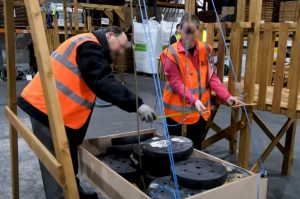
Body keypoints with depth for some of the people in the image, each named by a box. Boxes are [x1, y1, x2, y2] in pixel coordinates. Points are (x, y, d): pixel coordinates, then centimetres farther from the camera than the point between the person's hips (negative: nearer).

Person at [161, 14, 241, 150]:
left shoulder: (205, 49, 1)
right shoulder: (171, 53, -13)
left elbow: (212, 76, 3)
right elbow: (176, 82, -16)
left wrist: (226, 96, -9)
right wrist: (194, 100, -29)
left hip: (200, 108, 4)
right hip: (177, 108, -3)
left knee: (195, 146, 14)